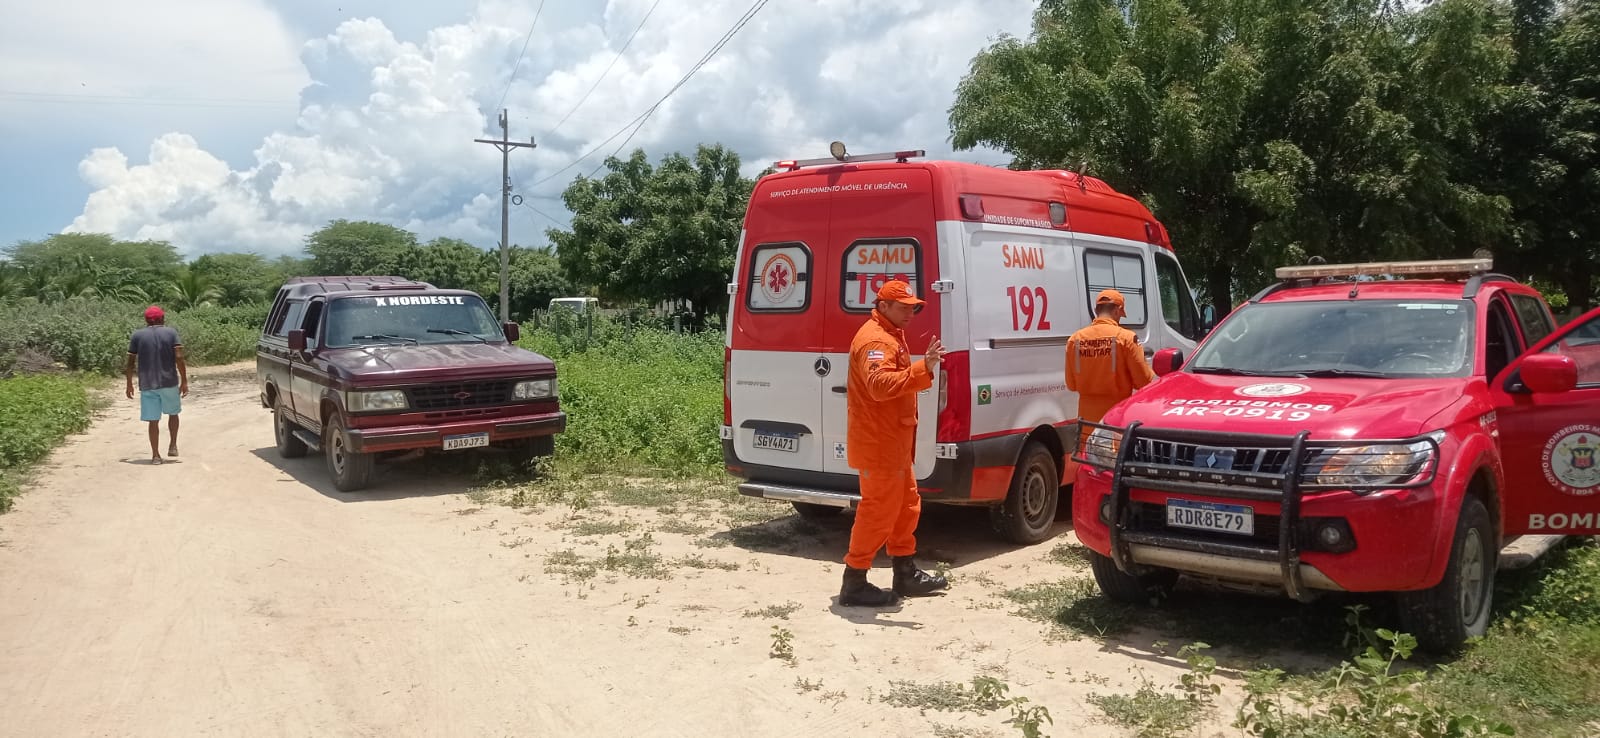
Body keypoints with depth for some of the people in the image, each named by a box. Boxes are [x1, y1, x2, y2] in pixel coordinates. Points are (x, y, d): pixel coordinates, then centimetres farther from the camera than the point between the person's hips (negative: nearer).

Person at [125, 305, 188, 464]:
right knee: (173, 413, 21)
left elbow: (130, 362, 3)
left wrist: (129, 384, 12)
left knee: (153, 420, 4)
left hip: (147, 385, 1)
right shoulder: (171, 333, 1)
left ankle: (155, 455, 4)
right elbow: (179, 358, -9)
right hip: (169, 383, -1)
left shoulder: (137, 335, 4)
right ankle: (173, 446, 17)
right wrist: (184, 381, -6)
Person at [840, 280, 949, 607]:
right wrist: (924, 368, -42)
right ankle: (854, 583, 1)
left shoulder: (891, 335, 18)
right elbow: (880, 385, -35)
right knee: (879, 510, -6)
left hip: (892, 442, 11)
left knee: (906, 504, 17)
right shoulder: (875, 340, -18)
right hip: (878, 443, -11)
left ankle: (906, 574, 28)